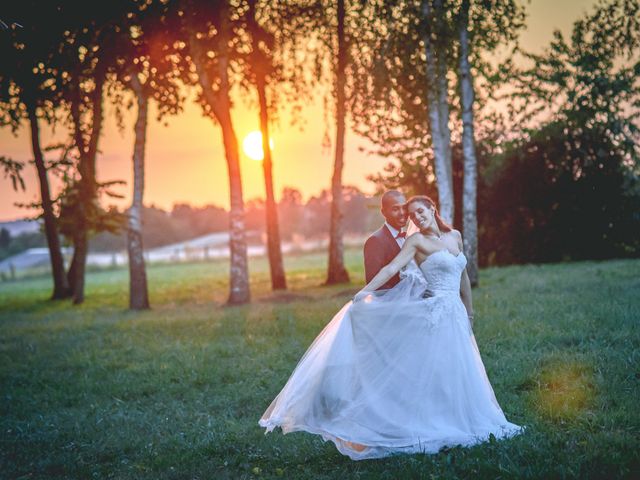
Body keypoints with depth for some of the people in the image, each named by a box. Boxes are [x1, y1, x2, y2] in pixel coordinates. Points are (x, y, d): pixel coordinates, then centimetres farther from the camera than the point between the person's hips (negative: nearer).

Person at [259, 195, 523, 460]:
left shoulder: (455, 236, 12)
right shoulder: (417, 240, -4)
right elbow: (392, 268, -13)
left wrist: (469, 310, 26)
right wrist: (363, 292, -24)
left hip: (456, 315, 6)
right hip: (436, 315, -6)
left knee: (456, 374, 8)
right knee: (430, 372, -7)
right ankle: (429, 429, -1)